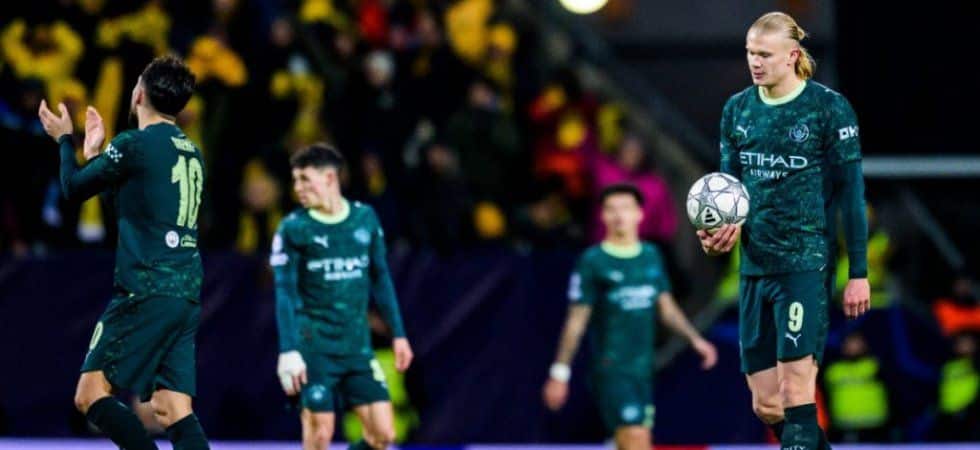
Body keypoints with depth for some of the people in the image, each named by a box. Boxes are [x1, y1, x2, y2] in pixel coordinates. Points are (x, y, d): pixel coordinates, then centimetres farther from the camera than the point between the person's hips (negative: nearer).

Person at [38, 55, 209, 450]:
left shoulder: (134, 145, -7)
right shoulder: (191, 153, 17)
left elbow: (74, 189, 5)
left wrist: (64, 140, 22)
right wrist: (95, 154, 39)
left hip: (146, 294, -8)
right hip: (187, 297, 8)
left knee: (91, 394, -5)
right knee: (173, 410, 4)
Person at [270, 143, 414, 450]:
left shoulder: (365, 218, 7)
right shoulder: (293, 229, -4)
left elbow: (380, 280, 15)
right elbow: (284, 294, -6)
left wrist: (398, 334, 14)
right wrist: (288, 352, -14)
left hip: (357, 344, 4)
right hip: (314, 345, -4)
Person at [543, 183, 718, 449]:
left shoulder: (652, 256, 10)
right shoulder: (593, 261, -5)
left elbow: (667, 308, 19)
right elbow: (576, 321, -4)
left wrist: (695, 339, 7)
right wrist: (560, 373, -6)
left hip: (643, 368, 6)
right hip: (612, 369, -6)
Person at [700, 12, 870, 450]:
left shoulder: (829, 108, -6)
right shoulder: (737, 110, 10)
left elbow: (850, 192, -4)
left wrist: (858, 272, -7)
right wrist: (716, 231, -5)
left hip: (806, 264, -6)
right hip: (754, 267, 6)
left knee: (796, 392, -12)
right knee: (765, 405, 5)